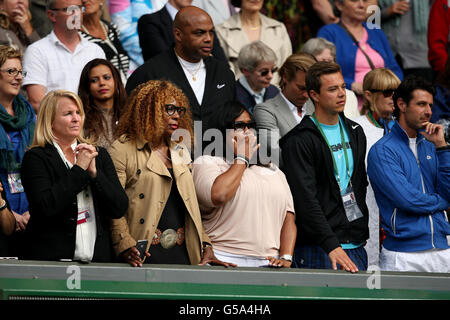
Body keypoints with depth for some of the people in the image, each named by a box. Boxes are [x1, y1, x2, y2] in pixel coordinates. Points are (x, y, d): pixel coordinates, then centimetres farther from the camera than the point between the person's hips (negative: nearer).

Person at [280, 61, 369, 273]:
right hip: (318, 249, -7)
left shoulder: (355, 132, 14)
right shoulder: (299, 141, -9)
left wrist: (363, 231, 14)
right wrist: (331, 246, -25)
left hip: (356, 247, 7)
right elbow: (305, 198, -17)